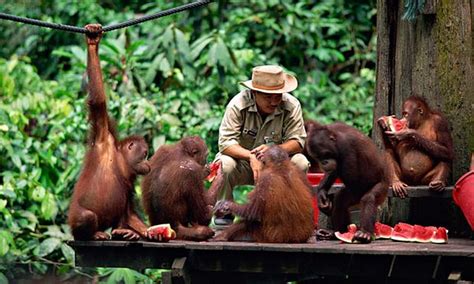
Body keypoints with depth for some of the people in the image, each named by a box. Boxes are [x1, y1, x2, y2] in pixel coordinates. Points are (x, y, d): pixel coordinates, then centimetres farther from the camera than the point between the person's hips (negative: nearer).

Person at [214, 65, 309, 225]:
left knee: (300, 163, -26)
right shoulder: (238, 104, -21)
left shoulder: (291, 106, -16)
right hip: (243, 163, -1)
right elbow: (226, 142, -27)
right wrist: (251, 157, -45)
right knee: (225, 164, -34)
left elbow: (297, 141, -18)